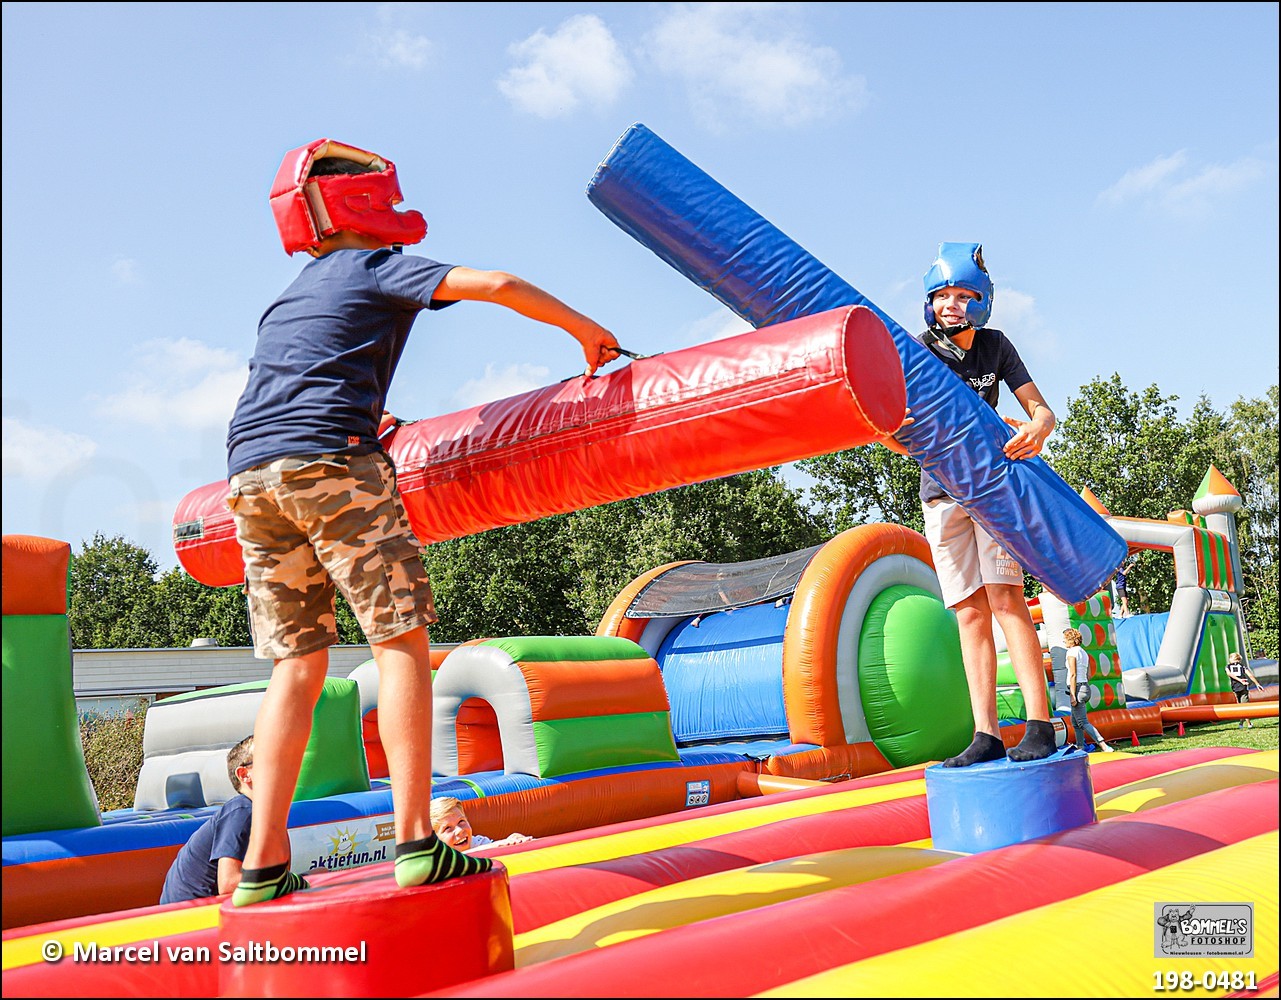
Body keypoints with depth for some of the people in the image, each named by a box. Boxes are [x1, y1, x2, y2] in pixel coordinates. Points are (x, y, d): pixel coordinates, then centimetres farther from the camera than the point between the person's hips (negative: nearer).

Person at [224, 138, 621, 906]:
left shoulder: (289, 297, 30)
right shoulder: (376, 268, 8)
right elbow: (497, 285, -1)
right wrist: (585, 329, 10)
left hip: (250, 478, 7)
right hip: (330, 463, -7)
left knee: (299, 663, 7)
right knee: (401, 641, -5)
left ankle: (264, 865, 3)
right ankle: (417, 844, -10)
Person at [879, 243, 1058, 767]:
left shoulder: (995, 346, -2)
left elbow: (1042, 409, -5)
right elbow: (905, 439, -13)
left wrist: (1036, 430, -29)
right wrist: (890, 435, -38)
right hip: (941, 490, 1)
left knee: (1005, 596, -14)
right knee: (970, 611, -2)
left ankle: (1039, 727, -15)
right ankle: (986, 735, -3)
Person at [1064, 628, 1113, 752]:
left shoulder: (1071, 652, -11)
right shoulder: (1084, 653, 15)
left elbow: (1073, 675, -16)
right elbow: (1088, 675, 17)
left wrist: (1072, 695, -18)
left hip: (1077, 688, -9)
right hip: (1086, 687, 9)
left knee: (1083, 723, -10)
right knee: (1075, 722, 18)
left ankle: (1104, 746, -21)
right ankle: (1081, 748, 20)